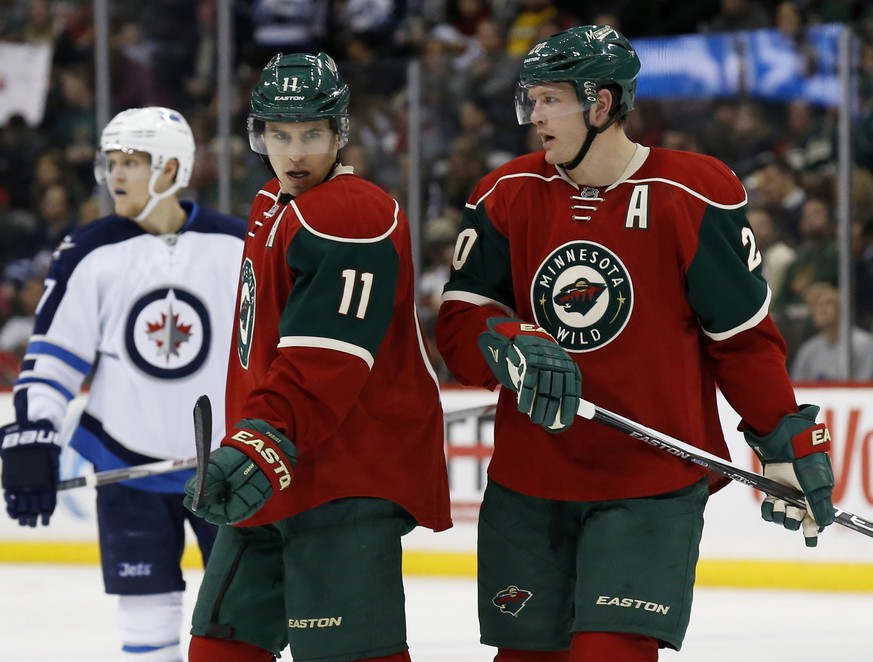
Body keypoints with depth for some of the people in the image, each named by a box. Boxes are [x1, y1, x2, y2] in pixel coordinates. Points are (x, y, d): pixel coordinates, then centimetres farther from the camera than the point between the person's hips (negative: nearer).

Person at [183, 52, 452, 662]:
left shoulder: (354, 216, -16)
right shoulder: (273, 207, 17)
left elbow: (325, 359, -27)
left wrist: (265, 441, -36)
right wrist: (241, 450, 32)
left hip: (347, 472, -10)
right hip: (272, 479, 10)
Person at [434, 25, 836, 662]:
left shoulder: (697, 196, -7)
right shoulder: (507, 196, 2)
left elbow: (744, 336, 0)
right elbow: (459, 321, -1)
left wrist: (790, 444, -2)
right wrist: (512, 346, -23)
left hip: (654, 484, -4)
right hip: (528, 481, 4)